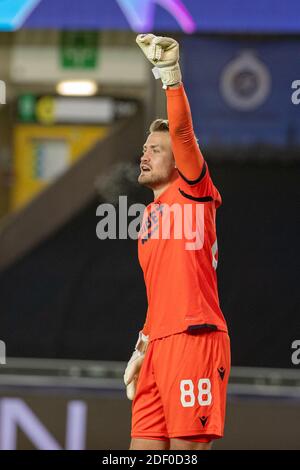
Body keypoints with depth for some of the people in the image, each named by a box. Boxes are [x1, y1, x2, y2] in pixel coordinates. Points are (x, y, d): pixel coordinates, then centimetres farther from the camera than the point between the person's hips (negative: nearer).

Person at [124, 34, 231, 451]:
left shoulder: (192, 192, 3)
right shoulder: (151, 215, 24)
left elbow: (182, 132, -14)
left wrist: (171, 74, -23)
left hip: (194, 338, -8)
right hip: (160, 344, 8)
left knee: (187, 447, -11)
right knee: (144, 448, 2)